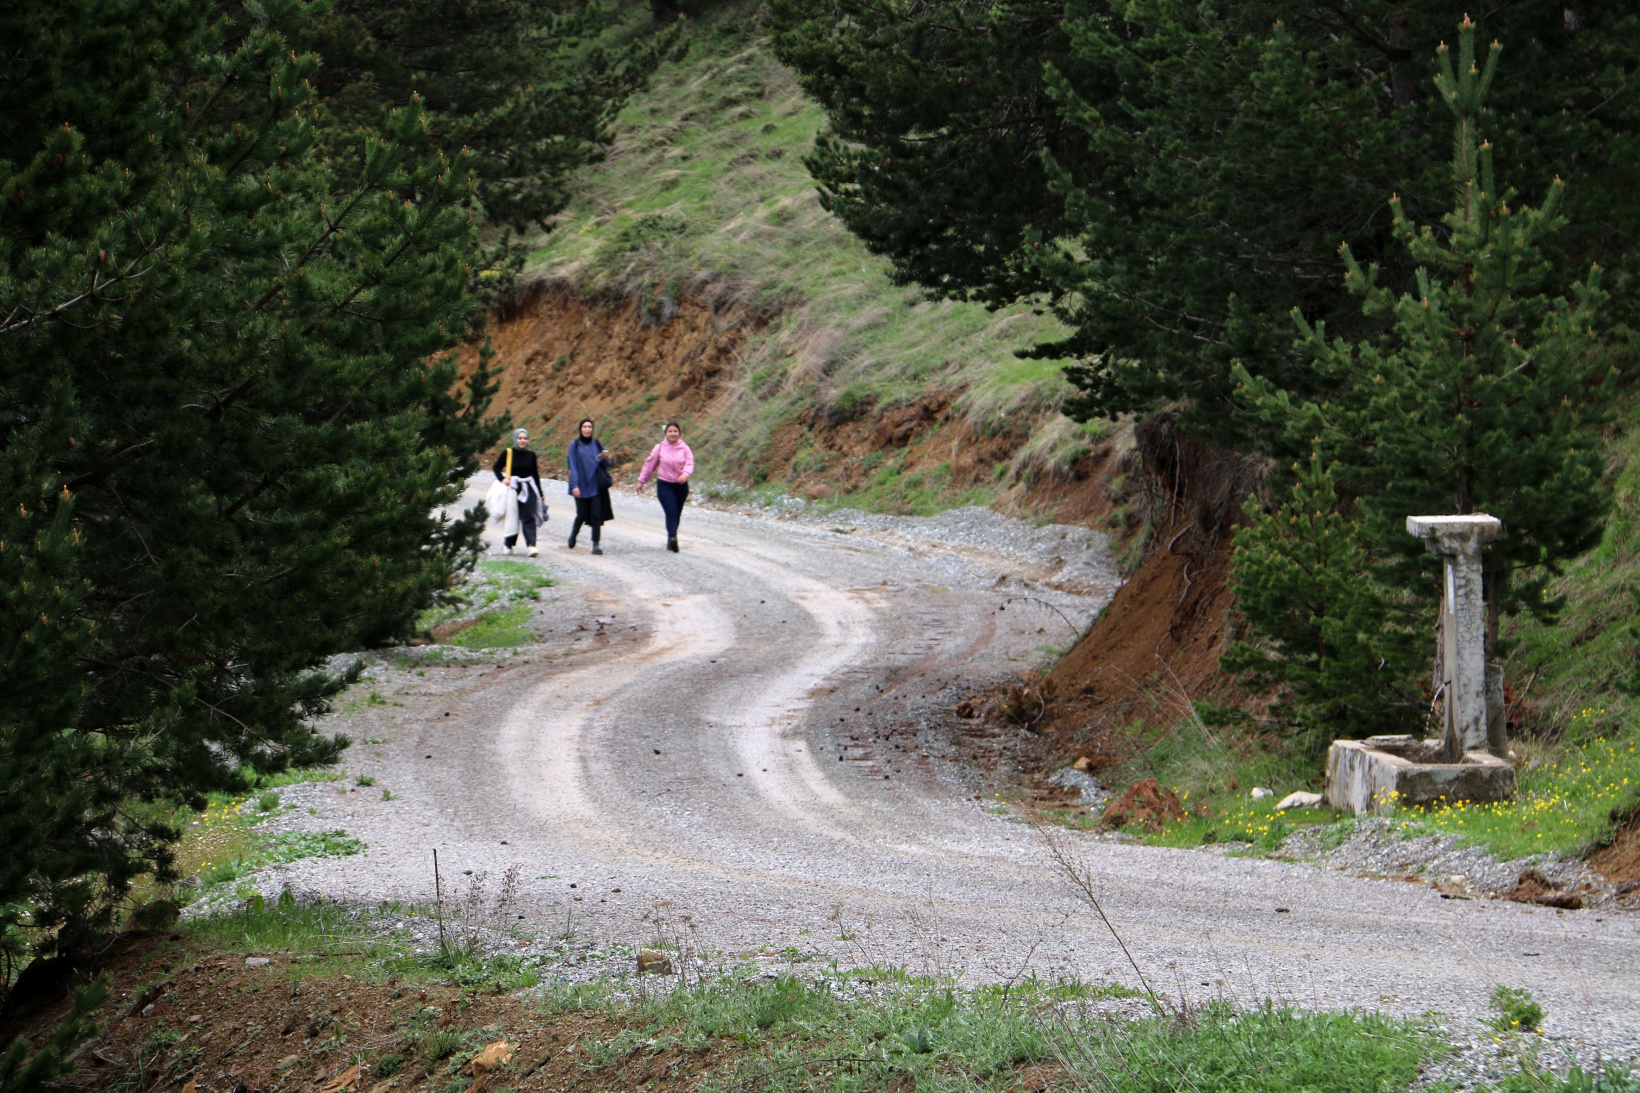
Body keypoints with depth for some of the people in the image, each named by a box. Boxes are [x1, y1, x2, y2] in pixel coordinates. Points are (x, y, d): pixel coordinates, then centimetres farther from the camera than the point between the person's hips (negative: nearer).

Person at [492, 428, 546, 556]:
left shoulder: (531, 455, 8)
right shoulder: (508, 453, -1)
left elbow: (535, 474, 14)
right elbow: (497, 468, 5)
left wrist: (540, 493, 17)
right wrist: (502, 479, -14)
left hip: (528, 489, 2)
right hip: (513, 488, -2)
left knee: (528, 517, -9)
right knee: (512, 518, 7)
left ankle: (531, 545, -18)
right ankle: (508, 544, 26)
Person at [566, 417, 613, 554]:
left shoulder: (597, 444, 7)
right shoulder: (574, 445, 0)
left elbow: (606, 465, 9)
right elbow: (572, 466, -5)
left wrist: (603, 459, -13)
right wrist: (574, 485, -13)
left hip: (595, 485, 2)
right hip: (581, 486, -2)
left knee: (596, 515, -7)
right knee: (582, 515, 3)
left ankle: (596, 544, -4)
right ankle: (573, 534, 32)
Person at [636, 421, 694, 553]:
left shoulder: (685, 448, 0)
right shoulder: (660, 448, -1)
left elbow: (690, 463, -10)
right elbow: (649, 464, 6)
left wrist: (685, 474, -32)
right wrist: (641, 481, 10)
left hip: (681, 485, 2)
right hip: (664, 485, -2)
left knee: (677, 513, 8)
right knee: (671, 512, -17)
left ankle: (671, 541, 20)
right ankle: (672, 537, -29)